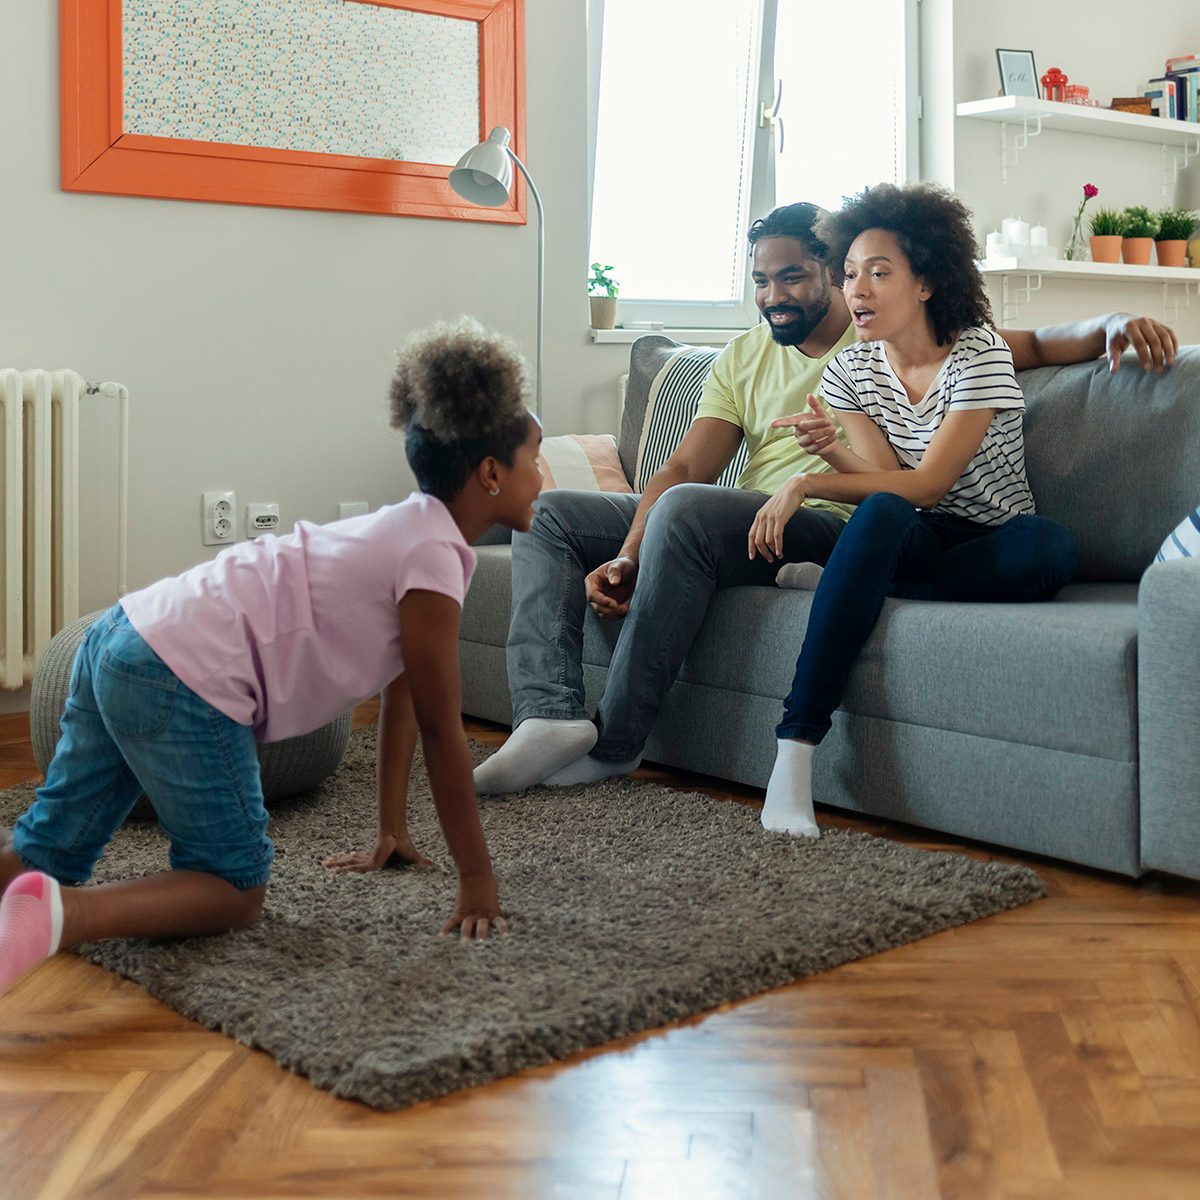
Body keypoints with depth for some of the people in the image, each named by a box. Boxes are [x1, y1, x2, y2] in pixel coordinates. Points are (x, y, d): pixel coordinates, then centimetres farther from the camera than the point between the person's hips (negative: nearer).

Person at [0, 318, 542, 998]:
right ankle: (60, 916, -20)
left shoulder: (413, 531, 17)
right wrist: (478, 879, -5)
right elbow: (441, 728, -10)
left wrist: (392, 832, 26)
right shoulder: (434, 556, -12)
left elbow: (402, 696, 21)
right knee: (238, 889, 0)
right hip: (182, 681, -10)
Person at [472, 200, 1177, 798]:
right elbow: (687, 468, 7)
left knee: (686, 511, -35)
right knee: (550, 515, -2)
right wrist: (627, 557, -8)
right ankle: (552, 719, -23)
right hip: (741, 524, 7)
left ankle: (615, 742, -26)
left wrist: (1110, 324, -16)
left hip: (828, 530, -6)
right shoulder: (743, 358, 18)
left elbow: (1035, 344, 5)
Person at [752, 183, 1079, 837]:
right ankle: (793, 757, -42)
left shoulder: (978, 354, -11)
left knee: (1053, 546, -37)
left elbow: (926, 484, -19)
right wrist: (830, 449, -30)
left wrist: (807, 482, -25)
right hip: (914, 542, 1)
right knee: (881, 514, -36)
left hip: (991, 543, -1)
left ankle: (837, 586, -25)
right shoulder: (849, 370, 2)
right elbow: (886, 485, -9)